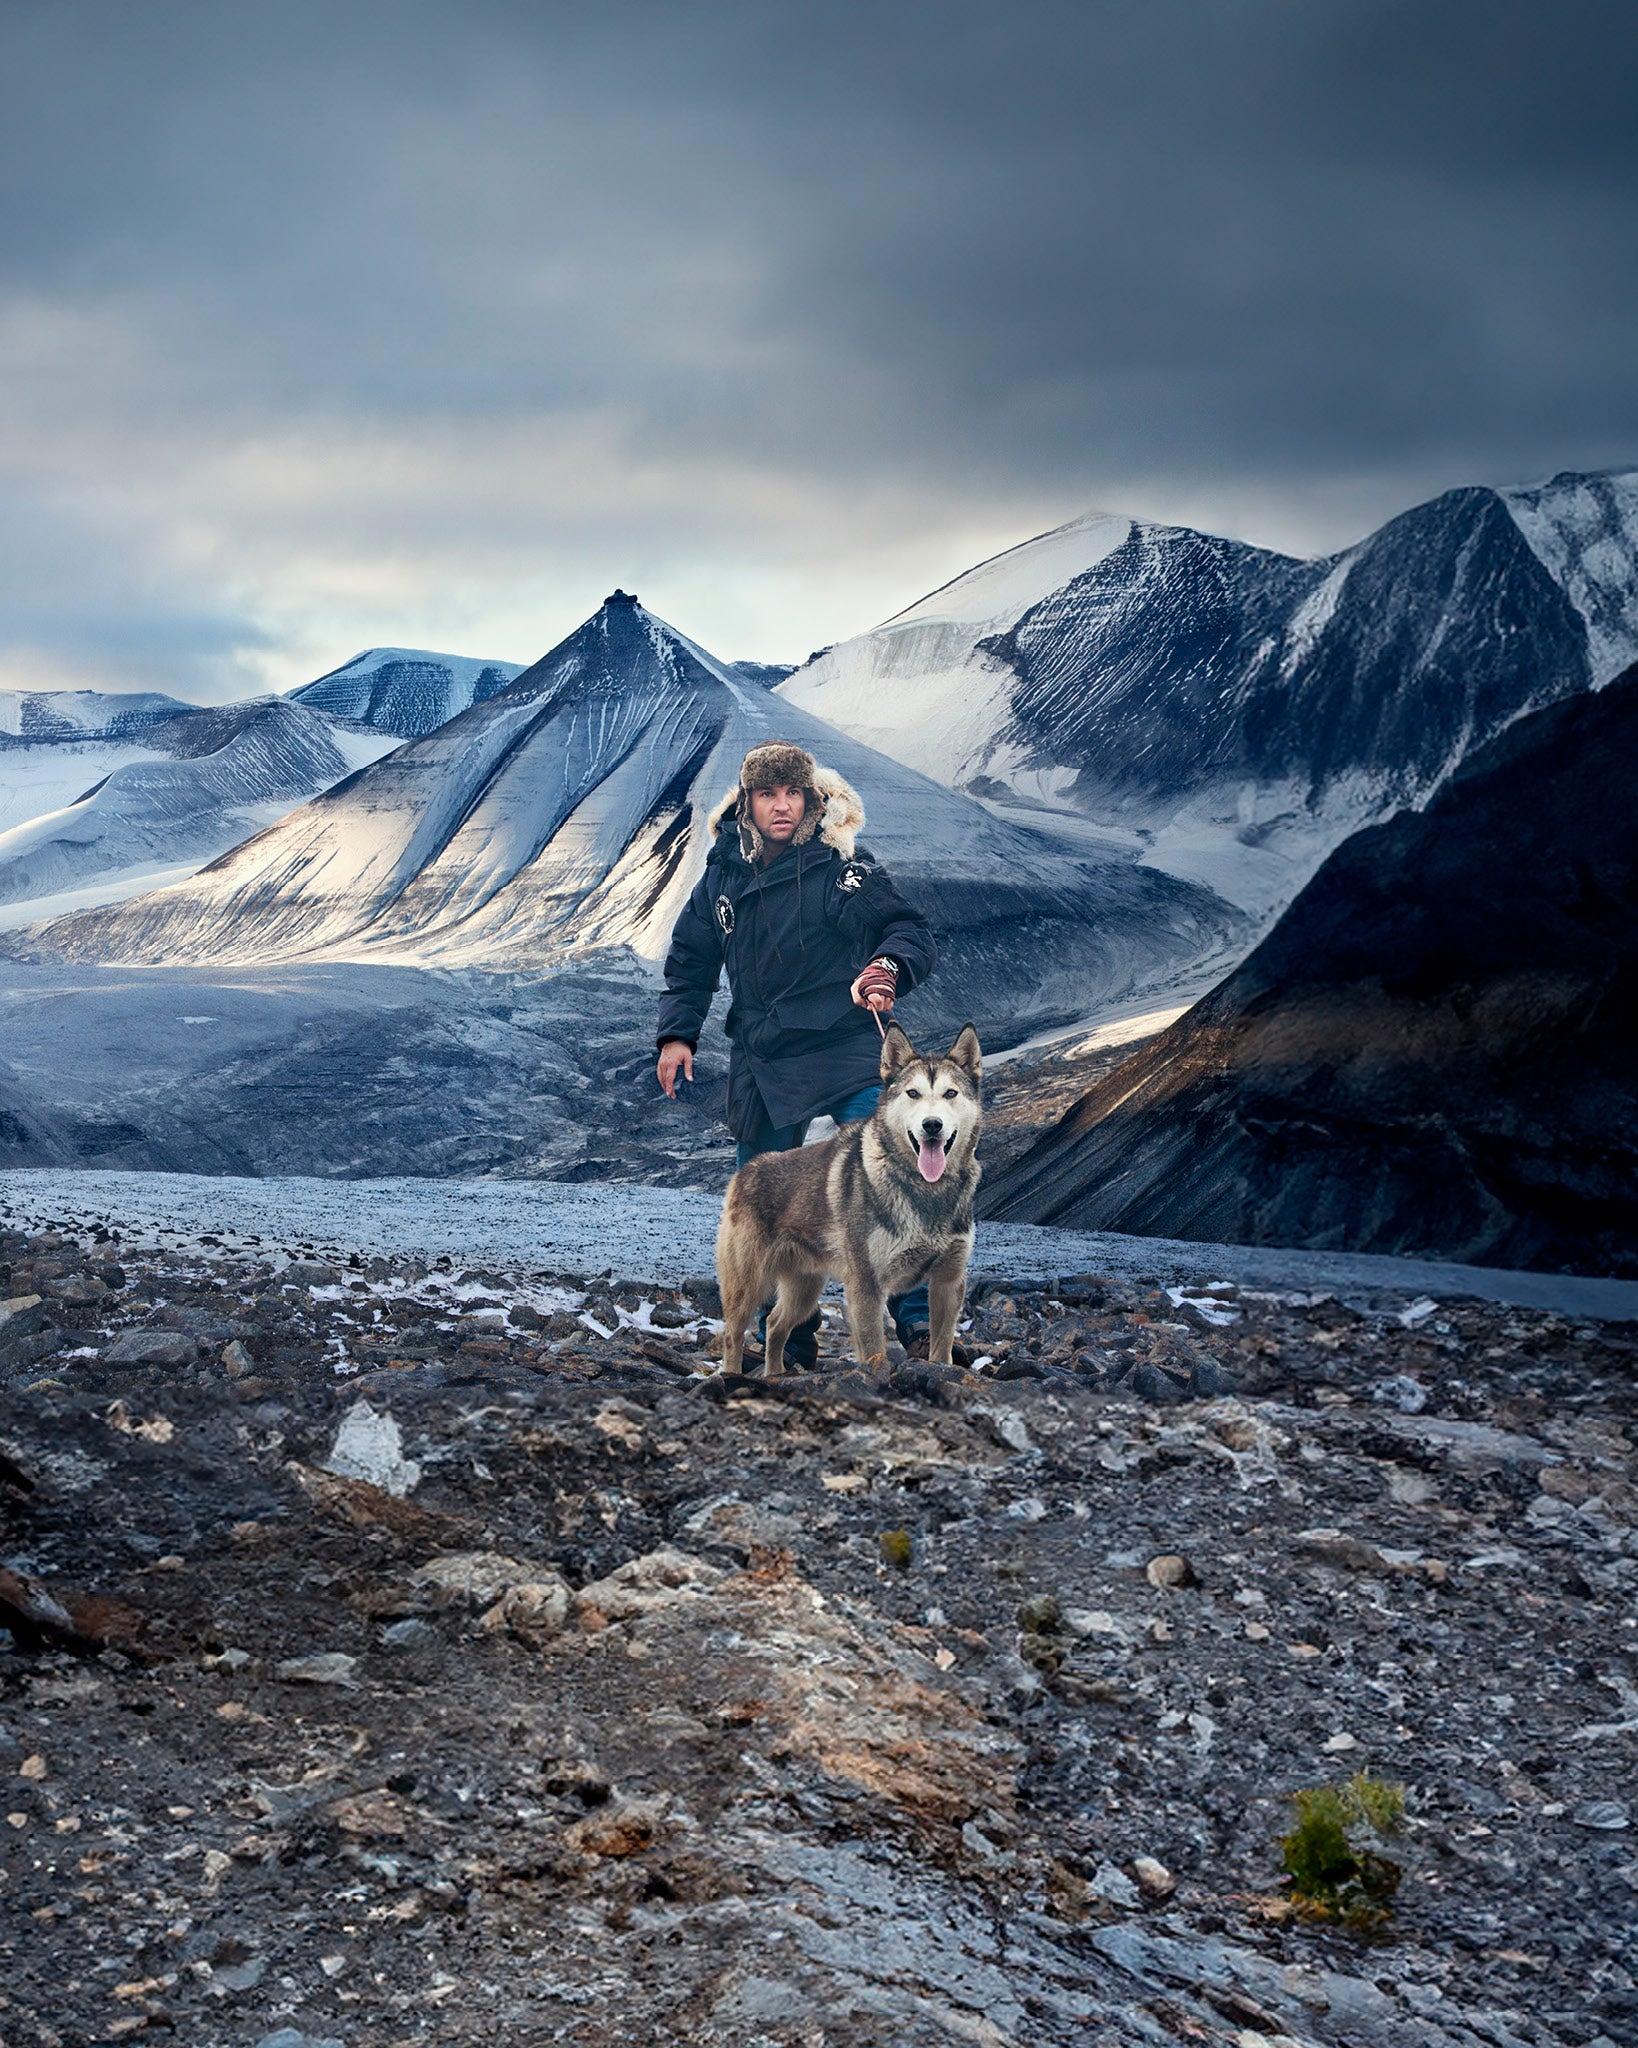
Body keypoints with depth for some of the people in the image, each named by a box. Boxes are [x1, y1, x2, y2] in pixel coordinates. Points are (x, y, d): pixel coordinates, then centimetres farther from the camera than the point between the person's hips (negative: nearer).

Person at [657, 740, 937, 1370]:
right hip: (761, 1066, 5)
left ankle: (917, 1324, -14)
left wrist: (890, 968, -33)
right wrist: (677, 1033, 8)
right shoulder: (723, 874, 7)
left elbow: (911, 931, -11)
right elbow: (690, 959, 19)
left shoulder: (843, 866, -6)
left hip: (847, 1051, -4)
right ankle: (791, 1347, 21)